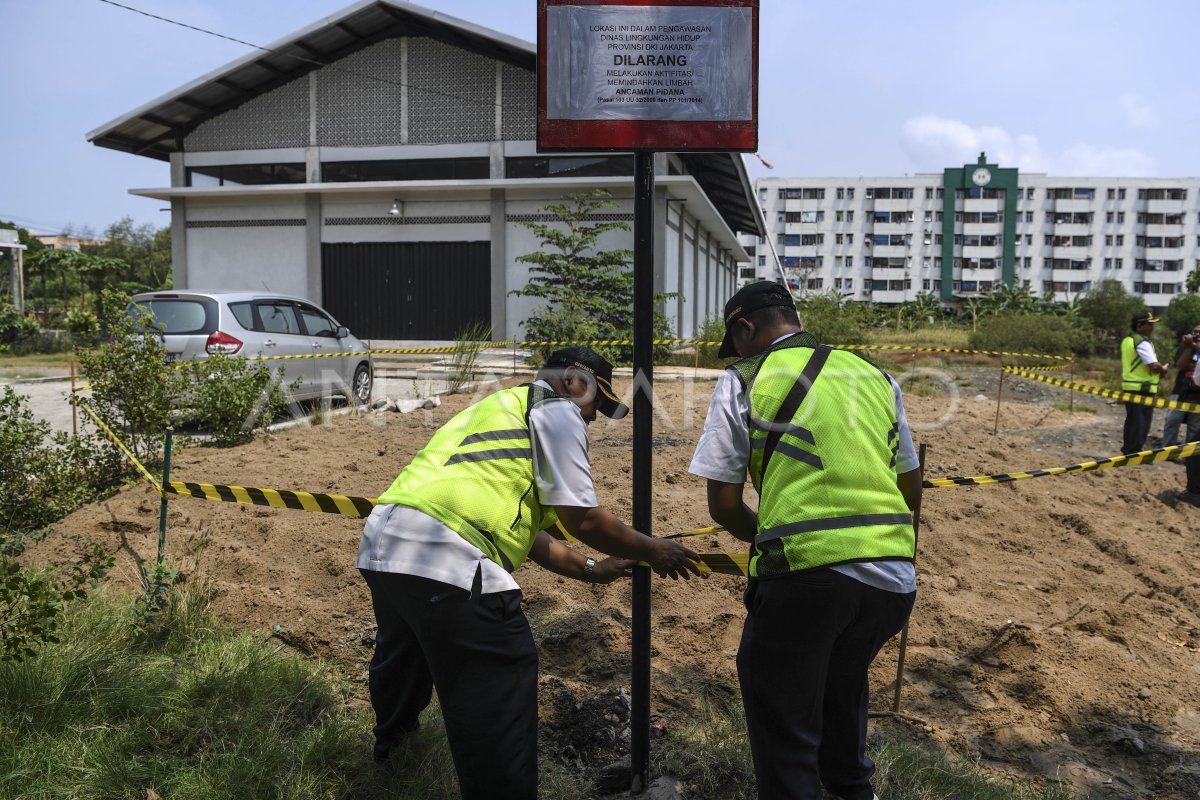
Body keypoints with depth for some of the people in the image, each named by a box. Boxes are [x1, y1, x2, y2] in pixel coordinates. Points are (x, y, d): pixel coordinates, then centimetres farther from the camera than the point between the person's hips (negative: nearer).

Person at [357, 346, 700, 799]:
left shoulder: (504, 408, 30)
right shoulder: (557, 410, 3)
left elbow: (523, 528, 31)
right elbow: (582, 519, -1)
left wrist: (590, 570, 34)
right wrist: (652, 551, 13)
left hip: (380, 545, 11)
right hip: (443, 556, -11)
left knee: (404, 648, 35)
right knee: (496, 693, -1)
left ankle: (391, 742, 60)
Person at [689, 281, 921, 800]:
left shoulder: (743, 381, 2)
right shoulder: (876, 376, 16)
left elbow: (723, 504, 1)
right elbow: (911, 491, 20)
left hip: (805, 576, -6)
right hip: (894, 577, 7)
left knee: (783, 730, 12)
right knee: (842, 684, 32)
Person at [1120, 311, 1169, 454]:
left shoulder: (1127, 340, 12)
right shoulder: (1142, 342, -17)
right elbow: (1154, 365, -23)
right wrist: (1163, 370, -2)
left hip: (1129, 386, 9)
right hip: (1143, 388, -9)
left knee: (1131, 420, 17)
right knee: (1141, 423, -2)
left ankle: (1128, 450, 25)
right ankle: (1134, 452, 1)